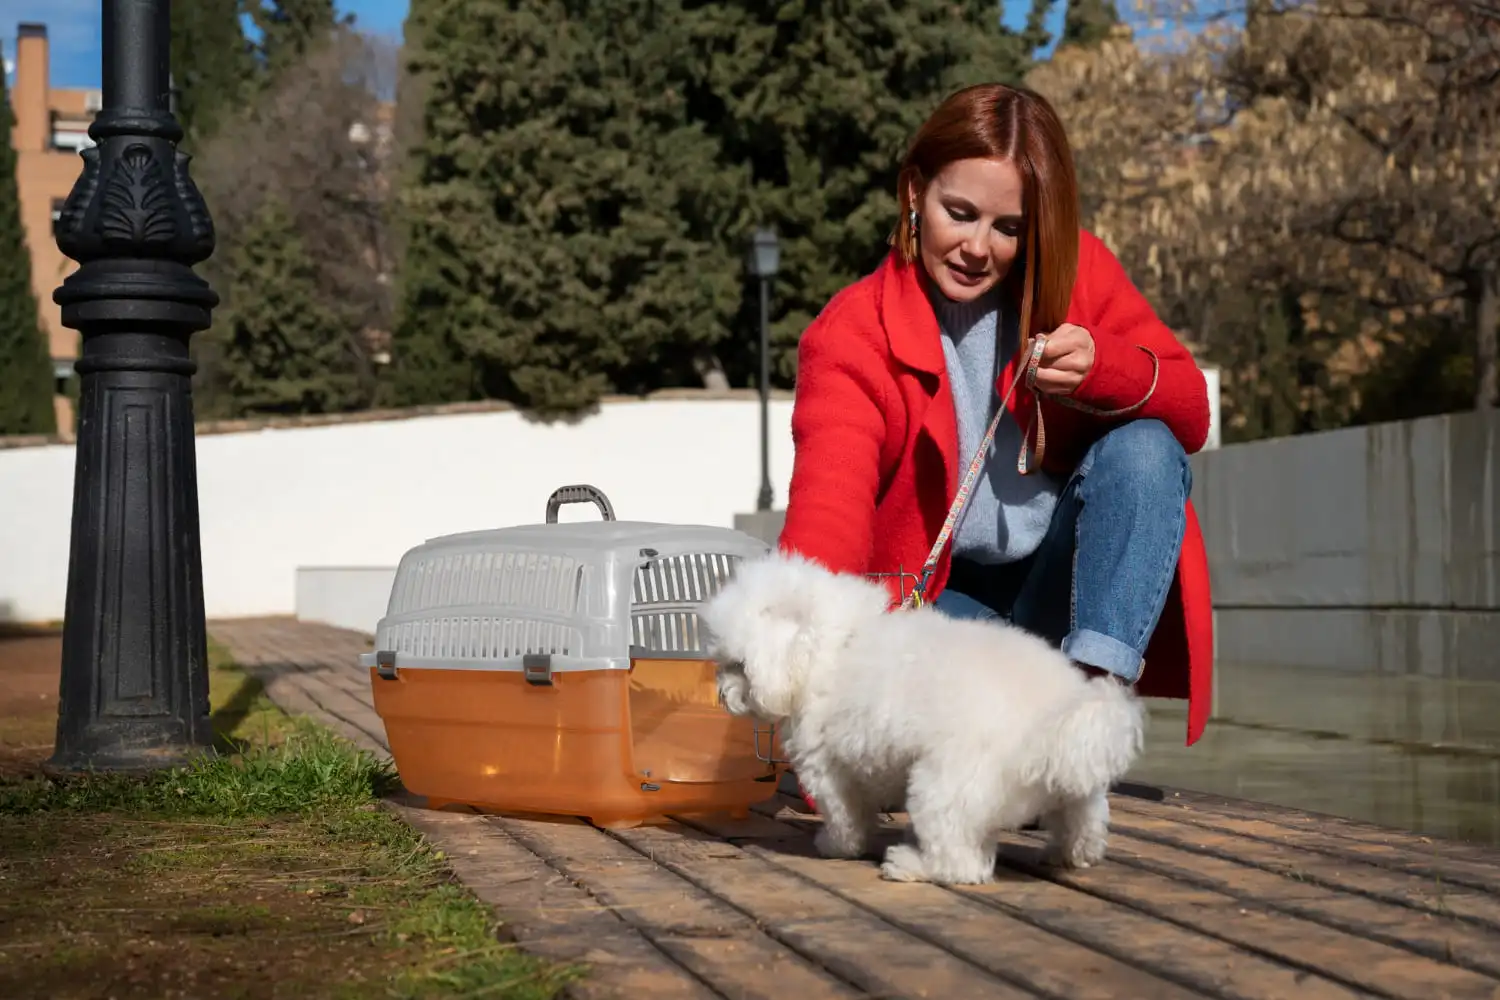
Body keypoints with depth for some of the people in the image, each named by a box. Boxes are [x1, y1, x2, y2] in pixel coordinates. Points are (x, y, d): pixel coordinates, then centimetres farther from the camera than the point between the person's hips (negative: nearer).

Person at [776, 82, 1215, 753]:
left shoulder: (1075, 271, -3)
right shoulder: (852, 334, -14)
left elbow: (1190, 414, -3)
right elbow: (829, 497, -30)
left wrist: (1101, 367, -27)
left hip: (1062, 577, 3)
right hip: (937, 597, -3)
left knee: (1144, 446, -24)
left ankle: (1100, 683, -31)